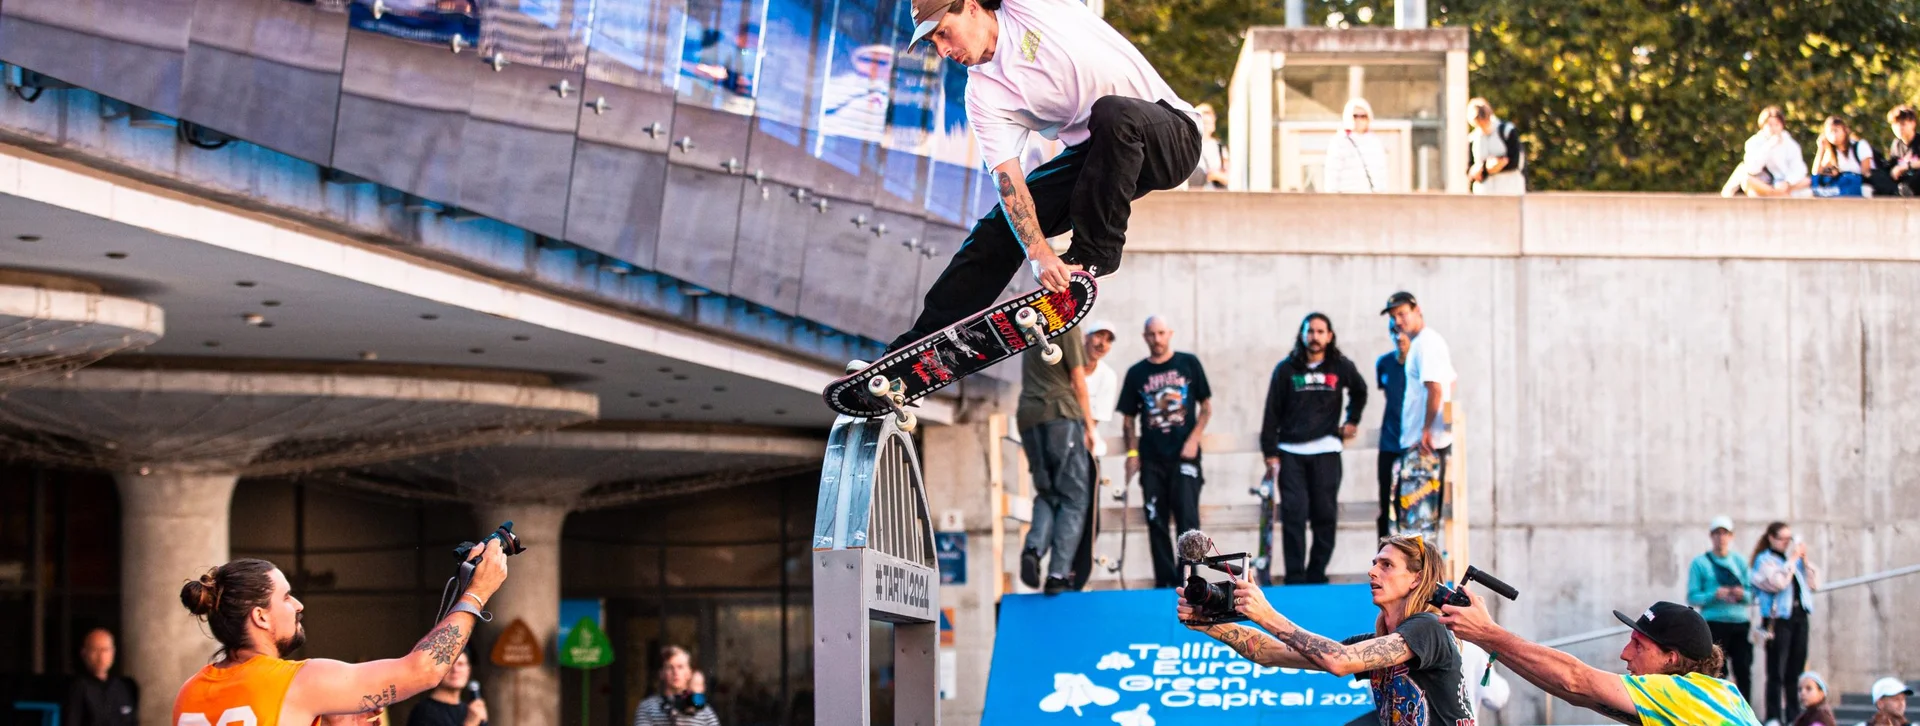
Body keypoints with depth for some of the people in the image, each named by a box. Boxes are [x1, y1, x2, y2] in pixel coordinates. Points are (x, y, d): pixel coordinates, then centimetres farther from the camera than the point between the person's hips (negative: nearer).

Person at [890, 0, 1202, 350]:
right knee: (998, 228, -7)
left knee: (1111, 111, -36)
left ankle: (1094, 252, -22)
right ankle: (917, 348, 0)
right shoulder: (983, 95, -4)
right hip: (1092, 155, 5)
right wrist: (1038, 253, -27)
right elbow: (1007, 178, -13)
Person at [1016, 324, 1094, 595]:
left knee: (1046, 494, 15)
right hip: (1062, 416, -6)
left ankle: (1034, 548, -13)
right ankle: (1058, 573, -10)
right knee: (1073, 498, 0)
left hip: (1029, 419, 6)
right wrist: (1088, 424, 3)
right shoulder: (1067, 328, -1)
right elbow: (1077, 380, -3)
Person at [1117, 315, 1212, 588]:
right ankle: (1165, 582, 8)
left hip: (1184, 456, -2)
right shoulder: (1137, 373, 9)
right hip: (1151, 460, 2)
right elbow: (1128, 419, 12)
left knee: (1187, 519, -10)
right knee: (1156, 522, 3)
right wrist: (1132, 452, 1)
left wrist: (1193, 440, -5)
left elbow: (1206, 406, 7)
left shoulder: (1188, 364, 5)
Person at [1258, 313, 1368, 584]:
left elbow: (1359, 392, 25)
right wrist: (1270, 452, -3)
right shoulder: (1286, 369, 0)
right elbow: (1272, 412, 2)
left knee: (1325, 515, 2)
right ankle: (1295, 578, -7)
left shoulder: (1341, 367, 3)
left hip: (1325, 451, 1)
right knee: (1293, 514, -7)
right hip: (1291, 452, -1)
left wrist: (1352, 420, 15)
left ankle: (1316, 576, 10)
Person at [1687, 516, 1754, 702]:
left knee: (1744, 671, -1)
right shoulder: (1700, 563, 4)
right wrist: (1715, 595, -17)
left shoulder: (1740, 562, 16)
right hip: (1714, 623, -3)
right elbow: (1692, 597, -2)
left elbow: (1751, 595, 14)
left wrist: (1742, 594, -9)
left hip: (1740, 623, 3)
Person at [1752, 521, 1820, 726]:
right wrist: (1792, 560, -11)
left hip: (1799, 617, 6)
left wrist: (1805, 560, 4)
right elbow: (1777, 582, -19)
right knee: (1777, 672, -6)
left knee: (1796, 671, 8)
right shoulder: (1765, 561, -2)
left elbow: (1814, 584, 13)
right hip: (1778, 618, -6)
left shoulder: (1796, 559, 16)